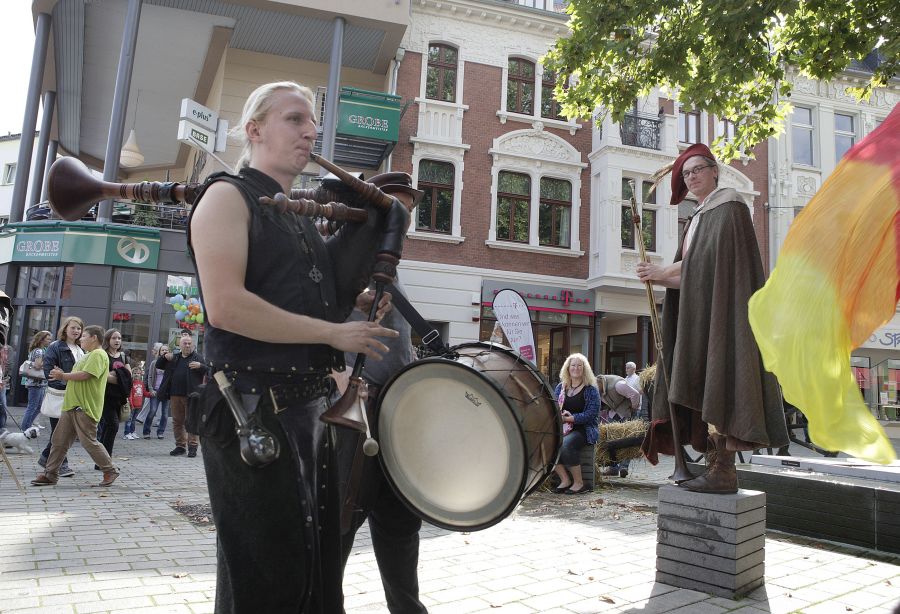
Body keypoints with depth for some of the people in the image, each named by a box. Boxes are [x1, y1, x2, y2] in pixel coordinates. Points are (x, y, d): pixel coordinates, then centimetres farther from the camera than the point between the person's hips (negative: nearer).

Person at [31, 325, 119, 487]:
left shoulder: (98, 354, -11)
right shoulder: (88, 356, 23)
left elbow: (84, 375, -22)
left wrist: (63, 375, -8)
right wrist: (63, 376, 8)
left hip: (85, 407, -10)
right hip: (72, 406, 10)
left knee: (89, 442, -6)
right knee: (59, 440, 9)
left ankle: (110, 471, 6)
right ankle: (50, 474, 17)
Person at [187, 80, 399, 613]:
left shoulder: (301, 219, 19)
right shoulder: (229, 195, -6)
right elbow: (225, 306, -20)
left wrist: (355, 301, 8)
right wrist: (334, 332, -17)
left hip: (311, 406, 8)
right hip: (255, 411, -8)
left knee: (318, 565, 18)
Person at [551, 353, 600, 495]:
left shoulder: (590, 389, 1)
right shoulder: (561, 387, 16)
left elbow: (592, 413, -9)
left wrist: (570, 418, -17)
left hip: (583, 429, -4)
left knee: (566, 444, -35)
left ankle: (579, 483, -17)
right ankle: (565, 480, -15)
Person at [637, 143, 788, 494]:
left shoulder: (729, 208, -3)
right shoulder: (700, 217, 24)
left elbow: (712, 257, -15)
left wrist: (665, 271, -8)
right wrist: (659, 278, 2)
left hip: (722, 308, -9)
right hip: (702, 313, 9)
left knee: (719, 384, -12)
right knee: (708, 388, 4)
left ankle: (724, 471, -11)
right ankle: (720, 466, 6)